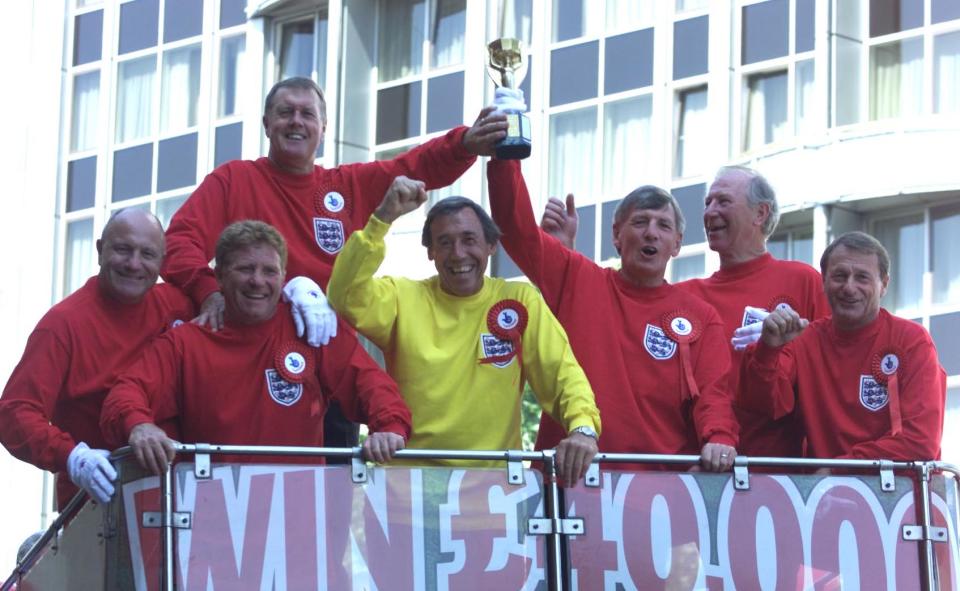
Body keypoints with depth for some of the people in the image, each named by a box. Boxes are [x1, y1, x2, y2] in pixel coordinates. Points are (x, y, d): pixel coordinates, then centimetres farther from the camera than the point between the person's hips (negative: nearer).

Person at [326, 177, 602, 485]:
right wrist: (382, 219, -16)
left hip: (496, 478, 1)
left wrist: (583, 427, -16)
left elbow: (564, 375, 3)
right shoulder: (402, 297, 7)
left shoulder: (520, 301, 8)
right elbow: (345, 297, -10)